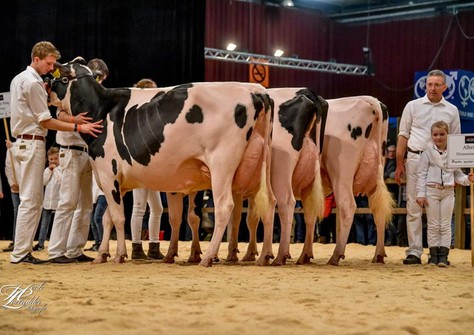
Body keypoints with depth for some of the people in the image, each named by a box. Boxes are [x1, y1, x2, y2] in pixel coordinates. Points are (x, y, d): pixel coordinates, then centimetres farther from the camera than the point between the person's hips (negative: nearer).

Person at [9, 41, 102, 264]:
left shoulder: (18, 79, 16)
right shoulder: (33, 83, -14)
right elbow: (46, 122, -15)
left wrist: (45, 92, 10)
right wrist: (79, 128, -20)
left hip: (23, 142, 10)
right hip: (33, 143, -10)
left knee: (33, 199, 12)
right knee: (30, 200, -8)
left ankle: (23, 250, 12)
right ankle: (20, 253, -8)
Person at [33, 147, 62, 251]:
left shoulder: (62, 169, -4)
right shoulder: (47, 170, 11)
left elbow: (61, 181, -20)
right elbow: (43, 181, -1)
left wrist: (55, 169, -14)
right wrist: (49, 170, -5)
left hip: (58, 202, -5)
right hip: (47, 201, 5)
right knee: (44, 224, 11)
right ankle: (40, 243, 17)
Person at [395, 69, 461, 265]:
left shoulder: (451, 111, 10)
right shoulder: (413, 106, 8)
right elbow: (403, 136, 9)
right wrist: (399, 164, 2)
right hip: (415, 159, -1)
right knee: (414, 207, -2)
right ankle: (414, 252, 0)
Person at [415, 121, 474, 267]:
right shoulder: (428, 152, 0)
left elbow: (457, 174, 13)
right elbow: (421, 174, -2)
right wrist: (420, 193, -8)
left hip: (448, 191, 2)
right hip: (432, 190, -2)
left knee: (445, 225, 3)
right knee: (433, 225, 3)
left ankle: (443, 255, 5)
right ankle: (433, 254, 8)